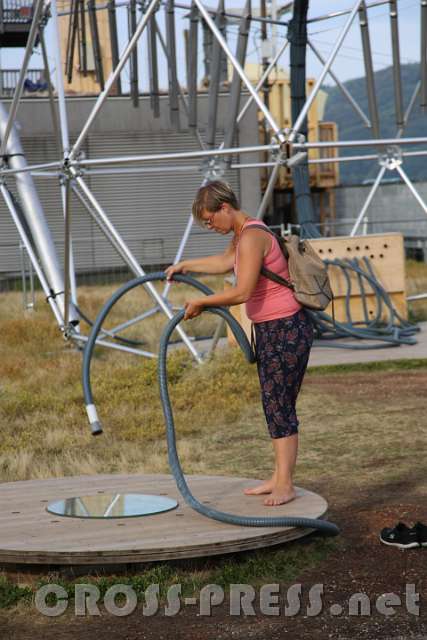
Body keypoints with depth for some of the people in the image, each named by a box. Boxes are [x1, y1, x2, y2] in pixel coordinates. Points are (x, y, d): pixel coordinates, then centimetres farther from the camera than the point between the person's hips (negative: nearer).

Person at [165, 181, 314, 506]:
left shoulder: (251, 237, -21)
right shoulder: (243, 232, 12)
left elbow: (241, 292, -27)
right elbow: (226, 262, 34)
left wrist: (201, 302, -15)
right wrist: (185, 265, 41)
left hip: (287, 329, -10)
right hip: (270, 329, 10)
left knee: (280, 406, -6)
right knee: (274, 405, 13)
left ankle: (286, 484, -1)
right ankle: (279, 478, 19)